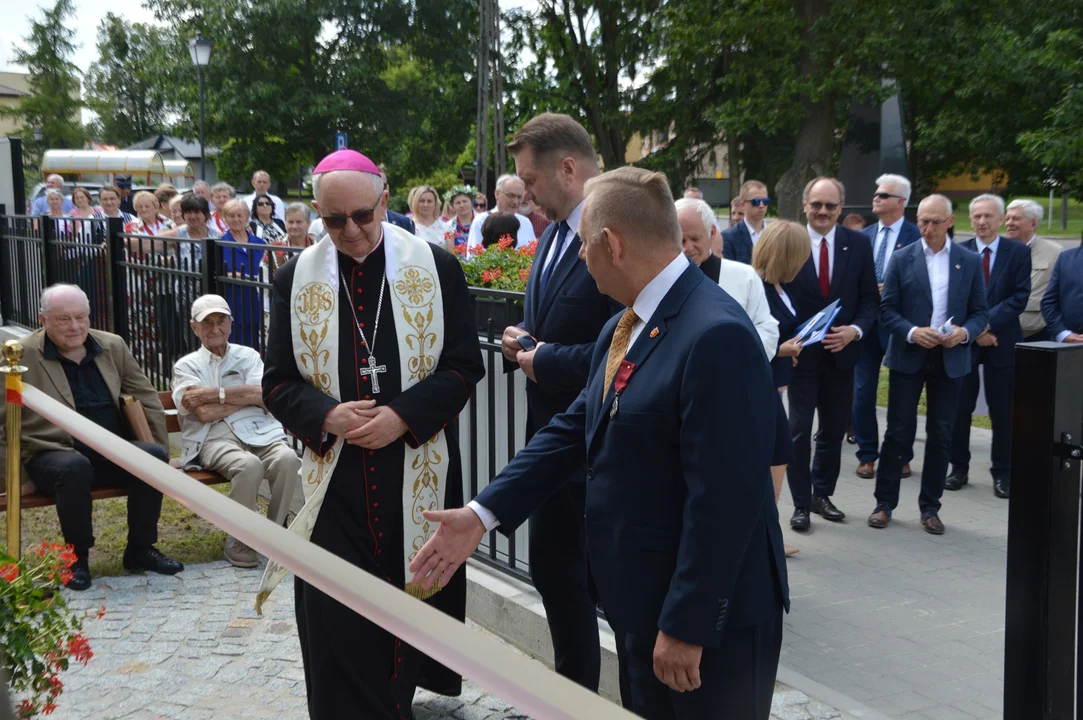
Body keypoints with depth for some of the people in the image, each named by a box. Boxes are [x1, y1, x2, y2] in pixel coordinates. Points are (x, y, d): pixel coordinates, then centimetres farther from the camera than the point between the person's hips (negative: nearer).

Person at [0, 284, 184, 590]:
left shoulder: (113, 346, 10)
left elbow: (147, 398, 16)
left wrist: (160, 450, 11)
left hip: (111, 452, 5)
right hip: (53, 455, -4)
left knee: (154, 455, -23)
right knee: (75, 467, -38)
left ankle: (140, 550, -7)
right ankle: (77, 557, -15)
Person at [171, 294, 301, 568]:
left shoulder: (248, 356, 18)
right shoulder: (186, 366, 13)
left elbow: (266, 395, -2)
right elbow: (204, 413, -4)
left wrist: (214, 394, -8)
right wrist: (249, 395, -1)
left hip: (258, 432, 3)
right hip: (214, 438, -2)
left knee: (288, 459, -31)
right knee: (249, 465, -35)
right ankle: (239, 540, -13)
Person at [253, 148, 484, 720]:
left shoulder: (436, 268, -1)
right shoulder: (296, 278, 2)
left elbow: (464, 365, -2)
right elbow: (277, 382, 4)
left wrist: (402, 416, -16)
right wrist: (326, 416, -16)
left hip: (418, 472, 0)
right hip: (333, 475, 1)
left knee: (413, 599, 12)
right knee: (336, 618, -2)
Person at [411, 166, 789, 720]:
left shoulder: (717, 335, -24)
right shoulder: (623, 329, 7)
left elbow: (724, 496, -26)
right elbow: (575, 428, 8)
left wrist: (686, 627, -22)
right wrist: (484, 513, 0)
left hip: (709, 614, -9)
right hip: (639, 601, 9)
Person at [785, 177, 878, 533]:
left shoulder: (859, 244, 1)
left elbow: (870, 299, 3)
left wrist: (855, 330, -15)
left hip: (841, 352, 3)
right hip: (802, 352, -3)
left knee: (834, 429, 14)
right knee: (799, 430, 0)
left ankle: (822, 494, 30)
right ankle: (801, 502, 12)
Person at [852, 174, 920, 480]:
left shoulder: (917, 236, -6)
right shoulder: (863, 236, 8)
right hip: (866, 322, 4)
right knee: (863, 393, 5)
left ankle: (902, 456, 21)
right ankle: (867, 456, 16)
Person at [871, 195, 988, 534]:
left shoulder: (970, 261, 4)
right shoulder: (902, 258, 0)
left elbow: (979, 313, 6)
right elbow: (887, 309, -2)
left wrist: (965, 332, -14)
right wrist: (912, 333, -18)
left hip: (950, 359, 2)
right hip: (909, 357, -1)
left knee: (941, 436, 6)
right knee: (899, 433, 2)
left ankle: (930, 507, 17)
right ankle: (884, 503, 13)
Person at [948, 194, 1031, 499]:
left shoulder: (1019, 252, 2)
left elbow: (1019, 297, -6)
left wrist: (988, 323, -15)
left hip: (1002, 340, -1)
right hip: (964, 340, 1)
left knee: (1003, 411, 4)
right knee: (959, 407, 4)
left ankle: (1002, 473, 14)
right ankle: (959, 468, 15)